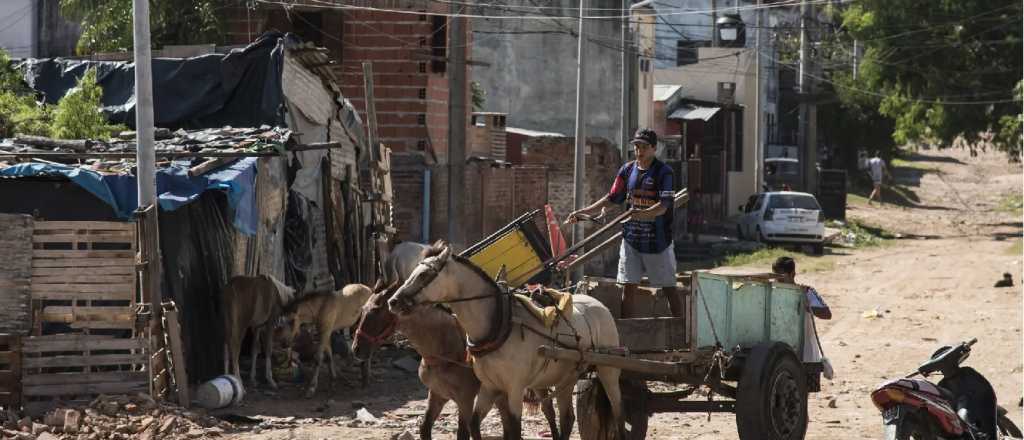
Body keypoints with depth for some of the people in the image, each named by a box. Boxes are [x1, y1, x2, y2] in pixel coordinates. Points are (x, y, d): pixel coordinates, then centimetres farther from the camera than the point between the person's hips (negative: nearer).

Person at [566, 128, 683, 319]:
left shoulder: (664, 172, -9)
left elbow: (664, 206, -18)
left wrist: (643, 214, -36)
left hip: (658, 240, -5)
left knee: (669, 289, 1)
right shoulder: (628, 169, 8)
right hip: (631, 238, 5)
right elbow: (612, 198, 15)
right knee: (628, 288, 3)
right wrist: (583, 212, 9)